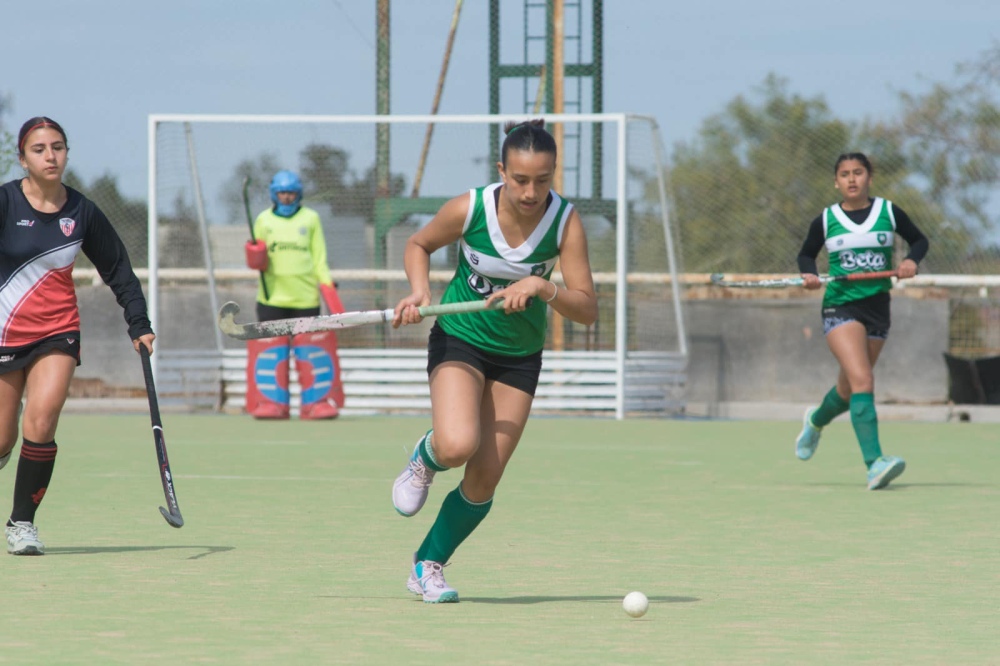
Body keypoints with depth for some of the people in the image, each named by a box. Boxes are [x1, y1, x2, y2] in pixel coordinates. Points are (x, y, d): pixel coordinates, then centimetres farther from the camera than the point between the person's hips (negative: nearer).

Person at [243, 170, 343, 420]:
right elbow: (257, 258, 15)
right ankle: (271, 402, -1)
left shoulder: (311, 219, 12)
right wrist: (256, 260, -8)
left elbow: (319, 258, 10)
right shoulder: (263, 220, 12)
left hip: (306, 296, 0)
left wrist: (327, 286, -1)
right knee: (270, 350, -6)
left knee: (312, 352, -4)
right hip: (272, 297, 0)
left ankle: (317, 403, 1)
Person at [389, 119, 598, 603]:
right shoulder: (469, 209, -20)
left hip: (519, 357, 2)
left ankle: (428, 564, 20)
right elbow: (418, 245, 2)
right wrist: (420, 292, -16)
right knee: (457, 445, -29)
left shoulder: (565, 222, -18)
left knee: (484, 479, -3)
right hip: (459, 339, -2)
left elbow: (588, 310, -19)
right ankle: (425, 458, 9)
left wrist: (541, 287, -36)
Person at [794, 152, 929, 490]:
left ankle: (816, 420, 52)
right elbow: (806, 254, 17)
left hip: (877, 307, 3)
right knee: (863, 380, -23)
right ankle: (874, 463, -30)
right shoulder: (825, 220, 2)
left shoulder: (889, 212, 3)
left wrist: (911, 261, -6)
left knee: (849, 389, 17)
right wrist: (810, 274, -4)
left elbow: (919, 240, 15)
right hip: (840, 307, -3)